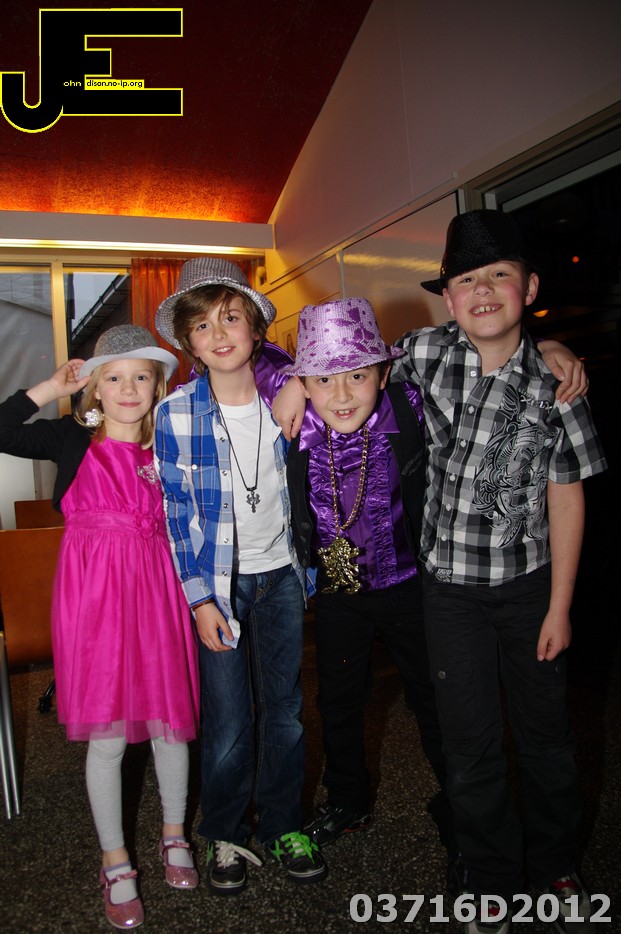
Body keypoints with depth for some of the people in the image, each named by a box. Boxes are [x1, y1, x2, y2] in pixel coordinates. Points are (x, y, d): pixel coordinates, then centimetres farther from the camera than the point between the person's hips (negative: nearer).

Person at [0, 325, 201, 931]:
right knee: (107, 736, 7)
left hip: (156, 587, 2)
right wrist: (53, 387, -9)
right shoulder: (73, 439, 1)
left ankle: (174, 835, 38)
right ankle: (115, 863, 29)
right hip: (94, 592, -2)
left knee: (169, 720, 12)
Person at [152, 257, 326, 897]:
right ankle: (227, 837, 30)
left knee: (285, 712, 12)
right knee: (228, 723, 5)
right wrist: (201, 599, -8)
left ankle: (284, 828, 34)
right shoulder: (175, 414, -11)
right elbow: (179, 513, -7)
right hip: (217, 582, -2)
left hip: (281, 573, 3)